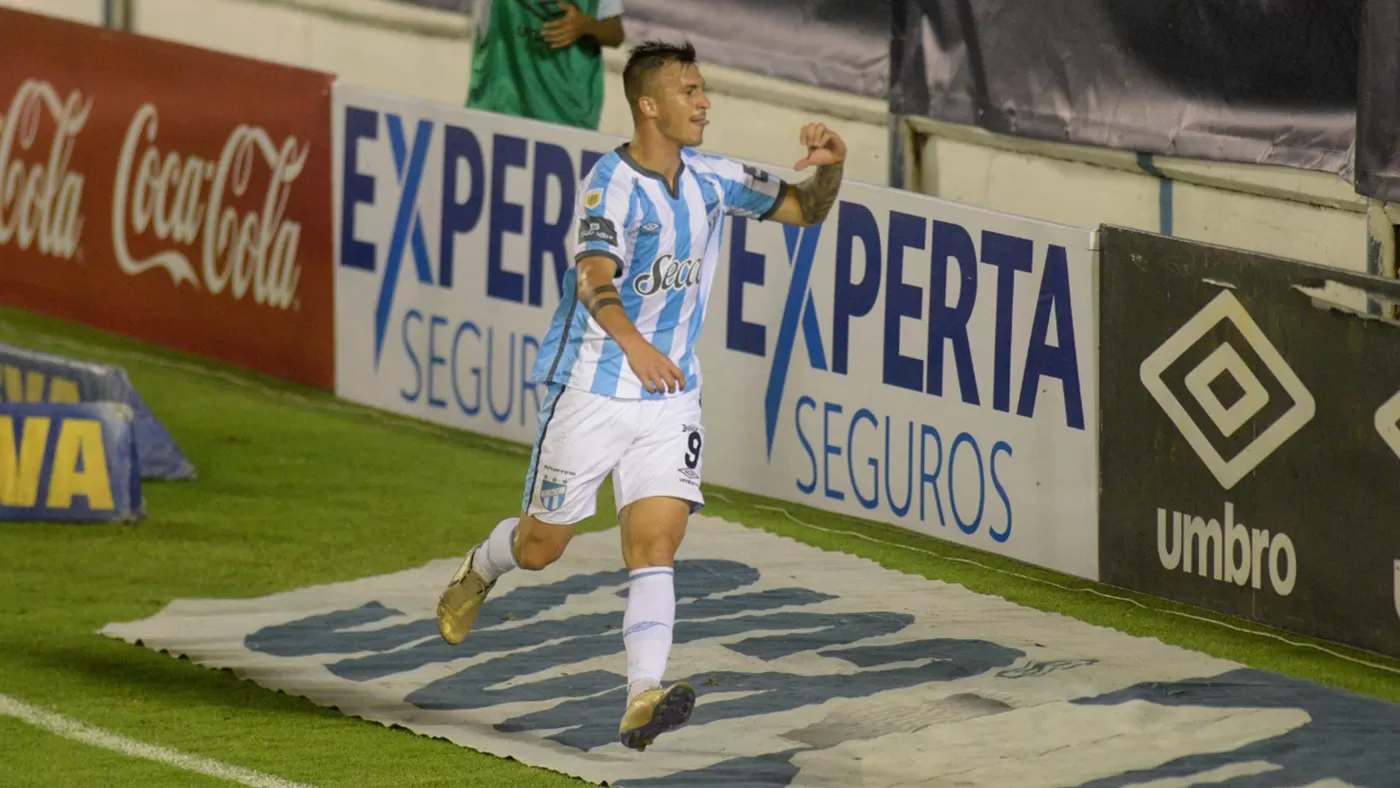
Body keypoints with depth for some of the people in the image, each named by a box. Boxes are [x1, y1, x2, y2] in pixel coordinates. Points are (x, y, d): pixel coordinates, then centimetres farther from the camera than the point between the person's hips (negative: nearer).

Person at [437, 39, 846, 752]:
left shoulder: (710, 179, 2)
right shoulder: (611, 184, -20)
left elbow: (804, 211, 12)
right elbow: (594, 278, -36)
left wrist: (828, 168, -12)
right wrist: (633, 343, -56)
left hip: (669, 393, 4)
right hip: (591, 391, -4)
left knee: (656, 543, -12)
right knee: (541, 546, 10)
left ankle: (643, 700, -21)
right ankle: (479, 572, 45)